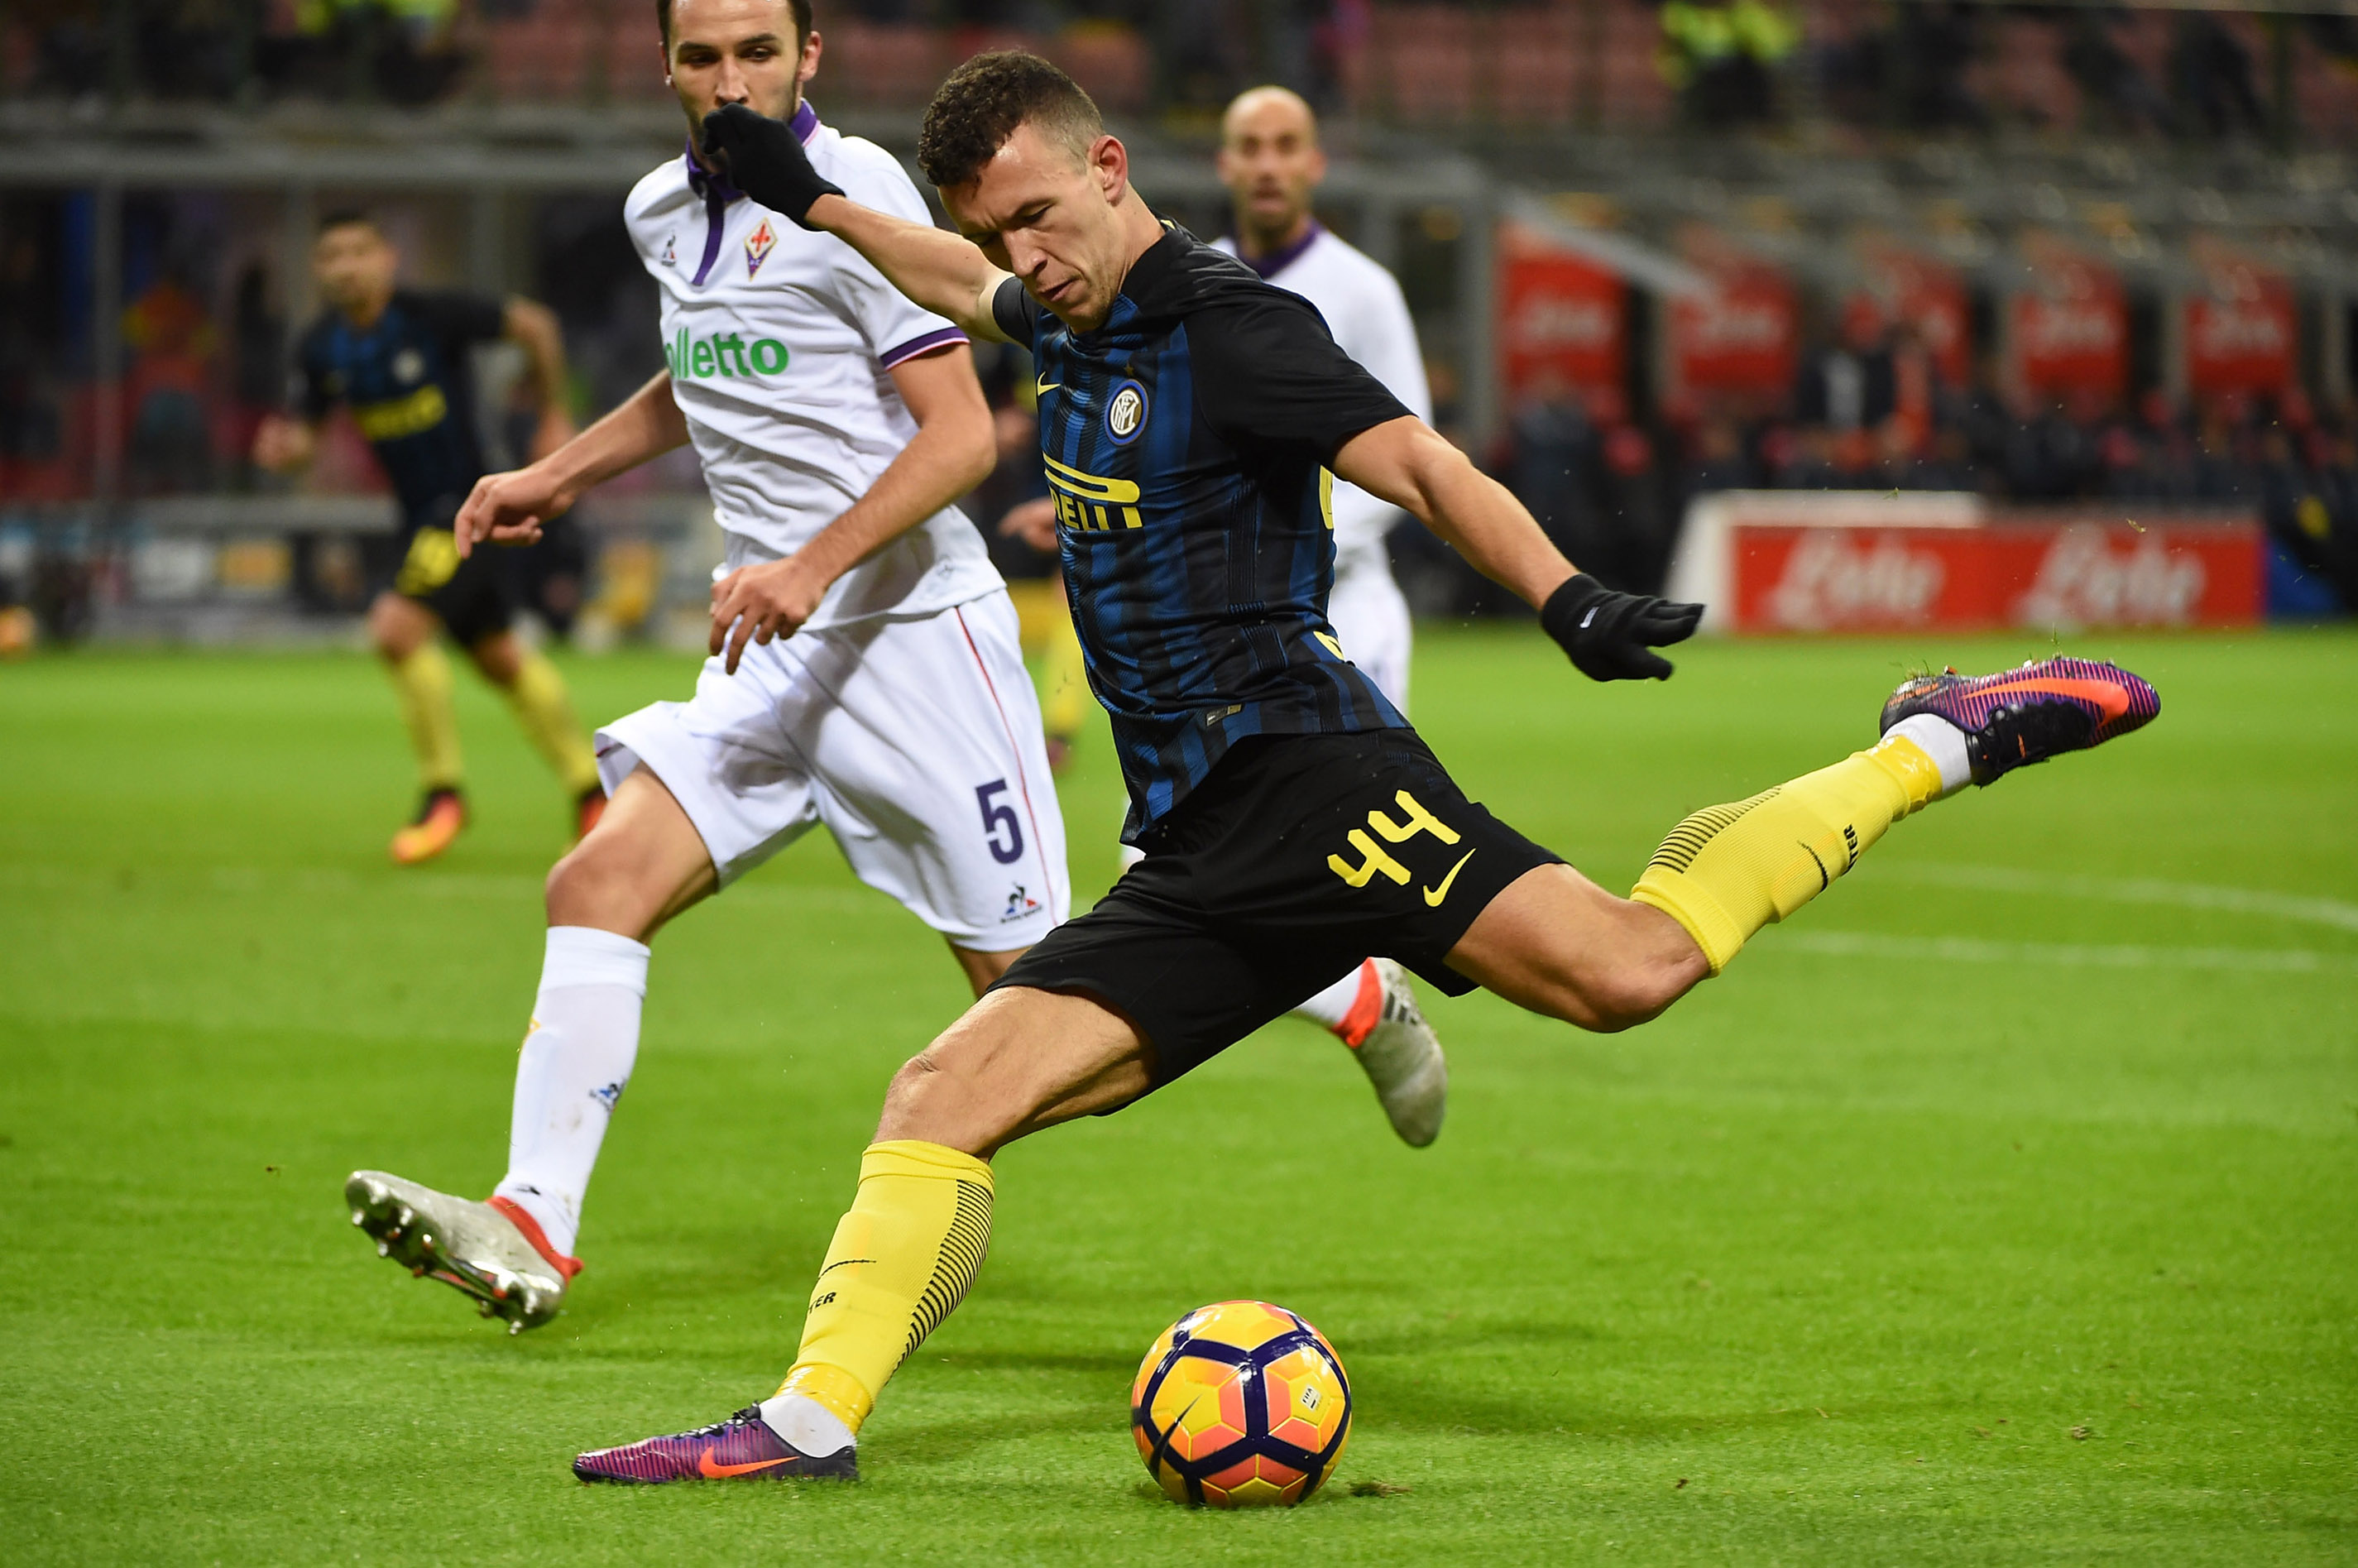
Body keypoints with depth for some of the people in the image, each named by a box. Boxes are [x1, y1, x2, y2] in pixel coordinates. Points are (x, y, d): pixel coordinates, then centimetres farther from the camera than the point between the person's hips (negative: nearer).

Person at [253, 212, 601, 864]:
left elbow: (534, 325, -7)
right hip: (414, 516, 7)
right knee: (500, 658, 15)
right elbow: (305, 432, 8)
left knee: (396, 627, -21)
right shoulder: (321, 350, -1)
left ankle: (443, 791, -7)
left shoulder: (431, 315, -18)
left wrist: (554, 415, 0)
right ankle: (590, 786, 30)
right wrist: (285, 449, -16)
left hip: (466, 502, -7)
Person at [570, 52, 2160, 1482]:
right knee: (943, 1096, -1)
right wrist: (808, 198, 51)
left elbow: (1417, 458, -19)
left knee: (1624, 966, -29)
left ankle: (1942, 745, -15)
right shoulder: (1075, 327, 21)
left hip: (1297, 778, -9)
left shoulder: (1227, 328, -5)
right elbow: (969, 286, 47)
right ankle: (812, 1416, -2)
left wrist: (1568, 598, -35)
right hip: (1194, 857, 9)